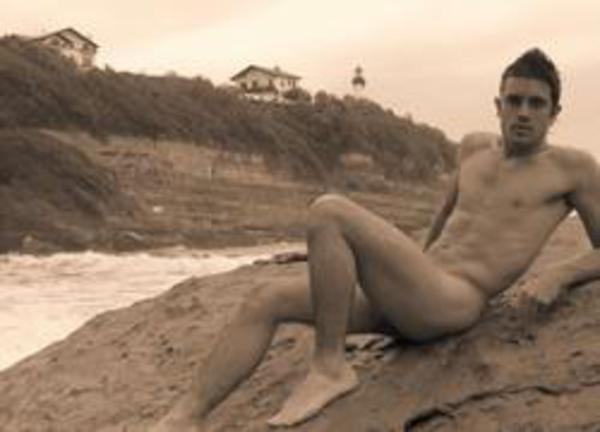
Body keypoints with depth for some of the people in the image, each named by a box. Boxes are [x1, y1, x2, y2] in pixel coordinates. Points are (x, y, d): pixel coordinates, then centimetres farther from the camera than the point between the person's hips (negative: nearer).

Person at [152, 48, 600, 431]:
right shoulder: (476, 146, 20)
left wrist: (558, 274, -13)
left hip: (451, 304, -8)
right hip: (409, 300, 8)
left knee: (328, 212, -24)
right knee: (265, 301, -5)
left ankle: (329, 367, -17)